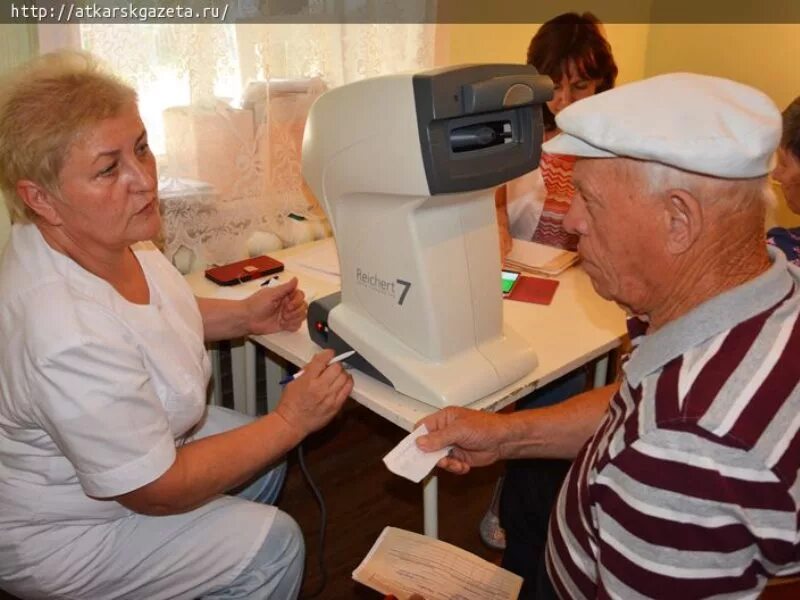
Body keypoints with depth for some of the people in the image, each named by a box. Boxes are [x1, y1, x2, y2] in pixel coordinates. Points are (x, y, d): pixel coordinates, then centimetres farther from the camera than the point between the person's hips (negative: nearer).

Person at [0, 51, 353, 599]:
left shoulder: (105, 239, -14)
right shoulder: (69, 345, -40)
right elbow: (159, 491, -27)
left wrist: (242, 316, -4)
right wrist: (291, 422, -22)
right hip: (52, 535, -8)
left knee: (267, 457, 14)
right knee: (273, 544, -10)